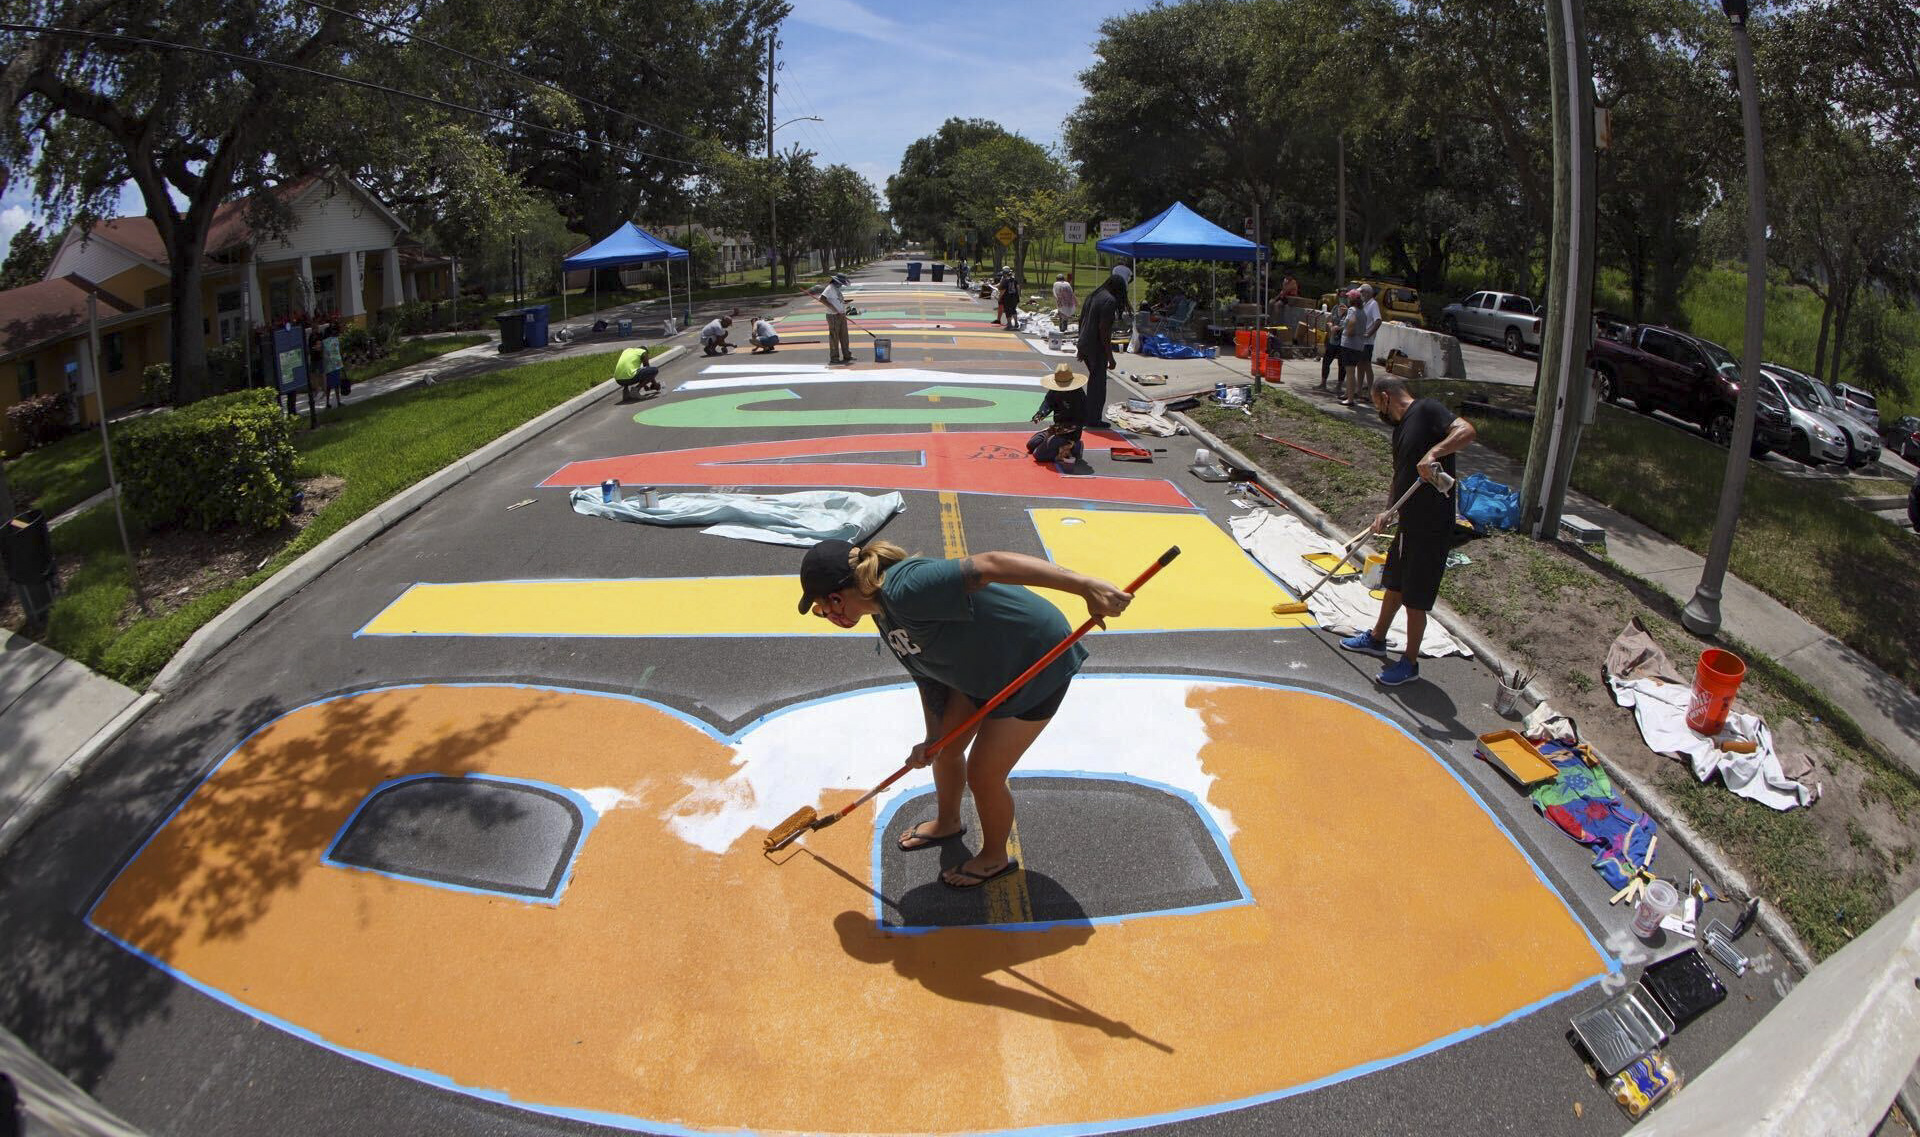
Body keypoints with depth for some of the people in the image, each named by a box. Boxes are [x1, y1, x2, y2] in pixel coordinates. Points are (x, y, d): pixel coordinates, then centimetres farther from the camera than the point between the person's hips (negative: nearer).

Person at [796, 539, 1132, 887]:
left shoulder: (904, 590, -34)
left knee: (983, 776, 2)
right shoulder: (886, 618, -1)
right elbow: (928, 676, 8)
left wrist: (1083, 585, -52)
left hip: (1037, 665, -9)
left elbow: (990, 565, -45)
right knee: (946, 749, 21)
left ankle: (994, 857, 31)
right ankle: (947, 823, 51)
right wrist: (932, 739, -4)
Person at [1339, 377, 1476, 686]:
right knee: (1394, 585, 25)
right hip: (1409, 522, 9)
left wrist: (1433, 453, -40)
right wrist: (1389, 513, 14)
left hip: (1432, 526, -9)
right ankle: (1377, 638, 43)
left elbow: (1467, 431, -30)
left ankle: (1410, 663, 18)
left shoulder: (1428, 410, -14)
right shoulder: (1401, 426, 14)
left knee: (1415, 601, 3)